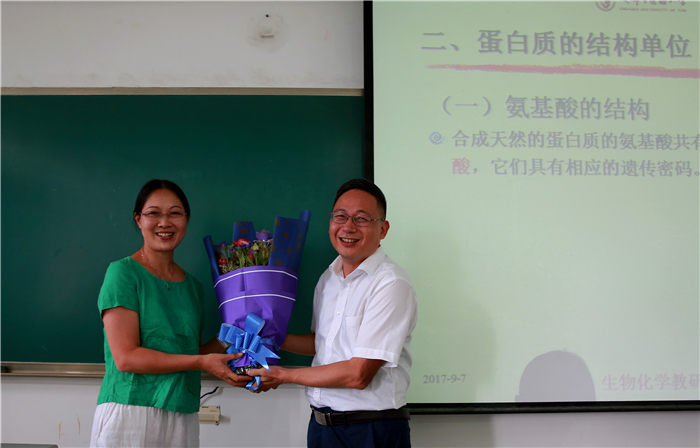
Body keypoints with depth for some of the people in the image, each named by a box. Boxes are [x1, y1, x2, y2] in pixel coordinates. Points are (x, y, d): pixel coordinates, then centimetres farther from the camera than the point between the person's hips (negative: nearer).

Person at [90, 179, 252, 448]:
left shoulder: (192, 286, 13)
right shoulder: (123, 273, -5)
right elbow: (126, 357, -12)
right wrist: (201, 362, -14)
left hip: (183, 417, 5)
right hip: (131, 413, -5)